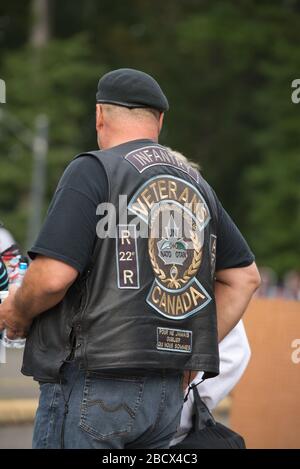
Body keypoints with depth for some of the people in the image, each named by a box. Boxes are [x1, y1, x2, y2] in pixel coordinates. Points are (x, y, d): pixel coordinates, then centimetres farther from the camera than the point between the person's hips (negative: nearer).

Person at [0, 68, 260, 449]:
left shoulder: (93, 170, -6)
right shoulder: (198, 185, 15)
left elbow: (53, 275, -16)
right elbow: (245, 277, 20)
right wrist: (197, 349, 21)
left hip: (93, 387, -6)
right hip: (167, 393, 7)